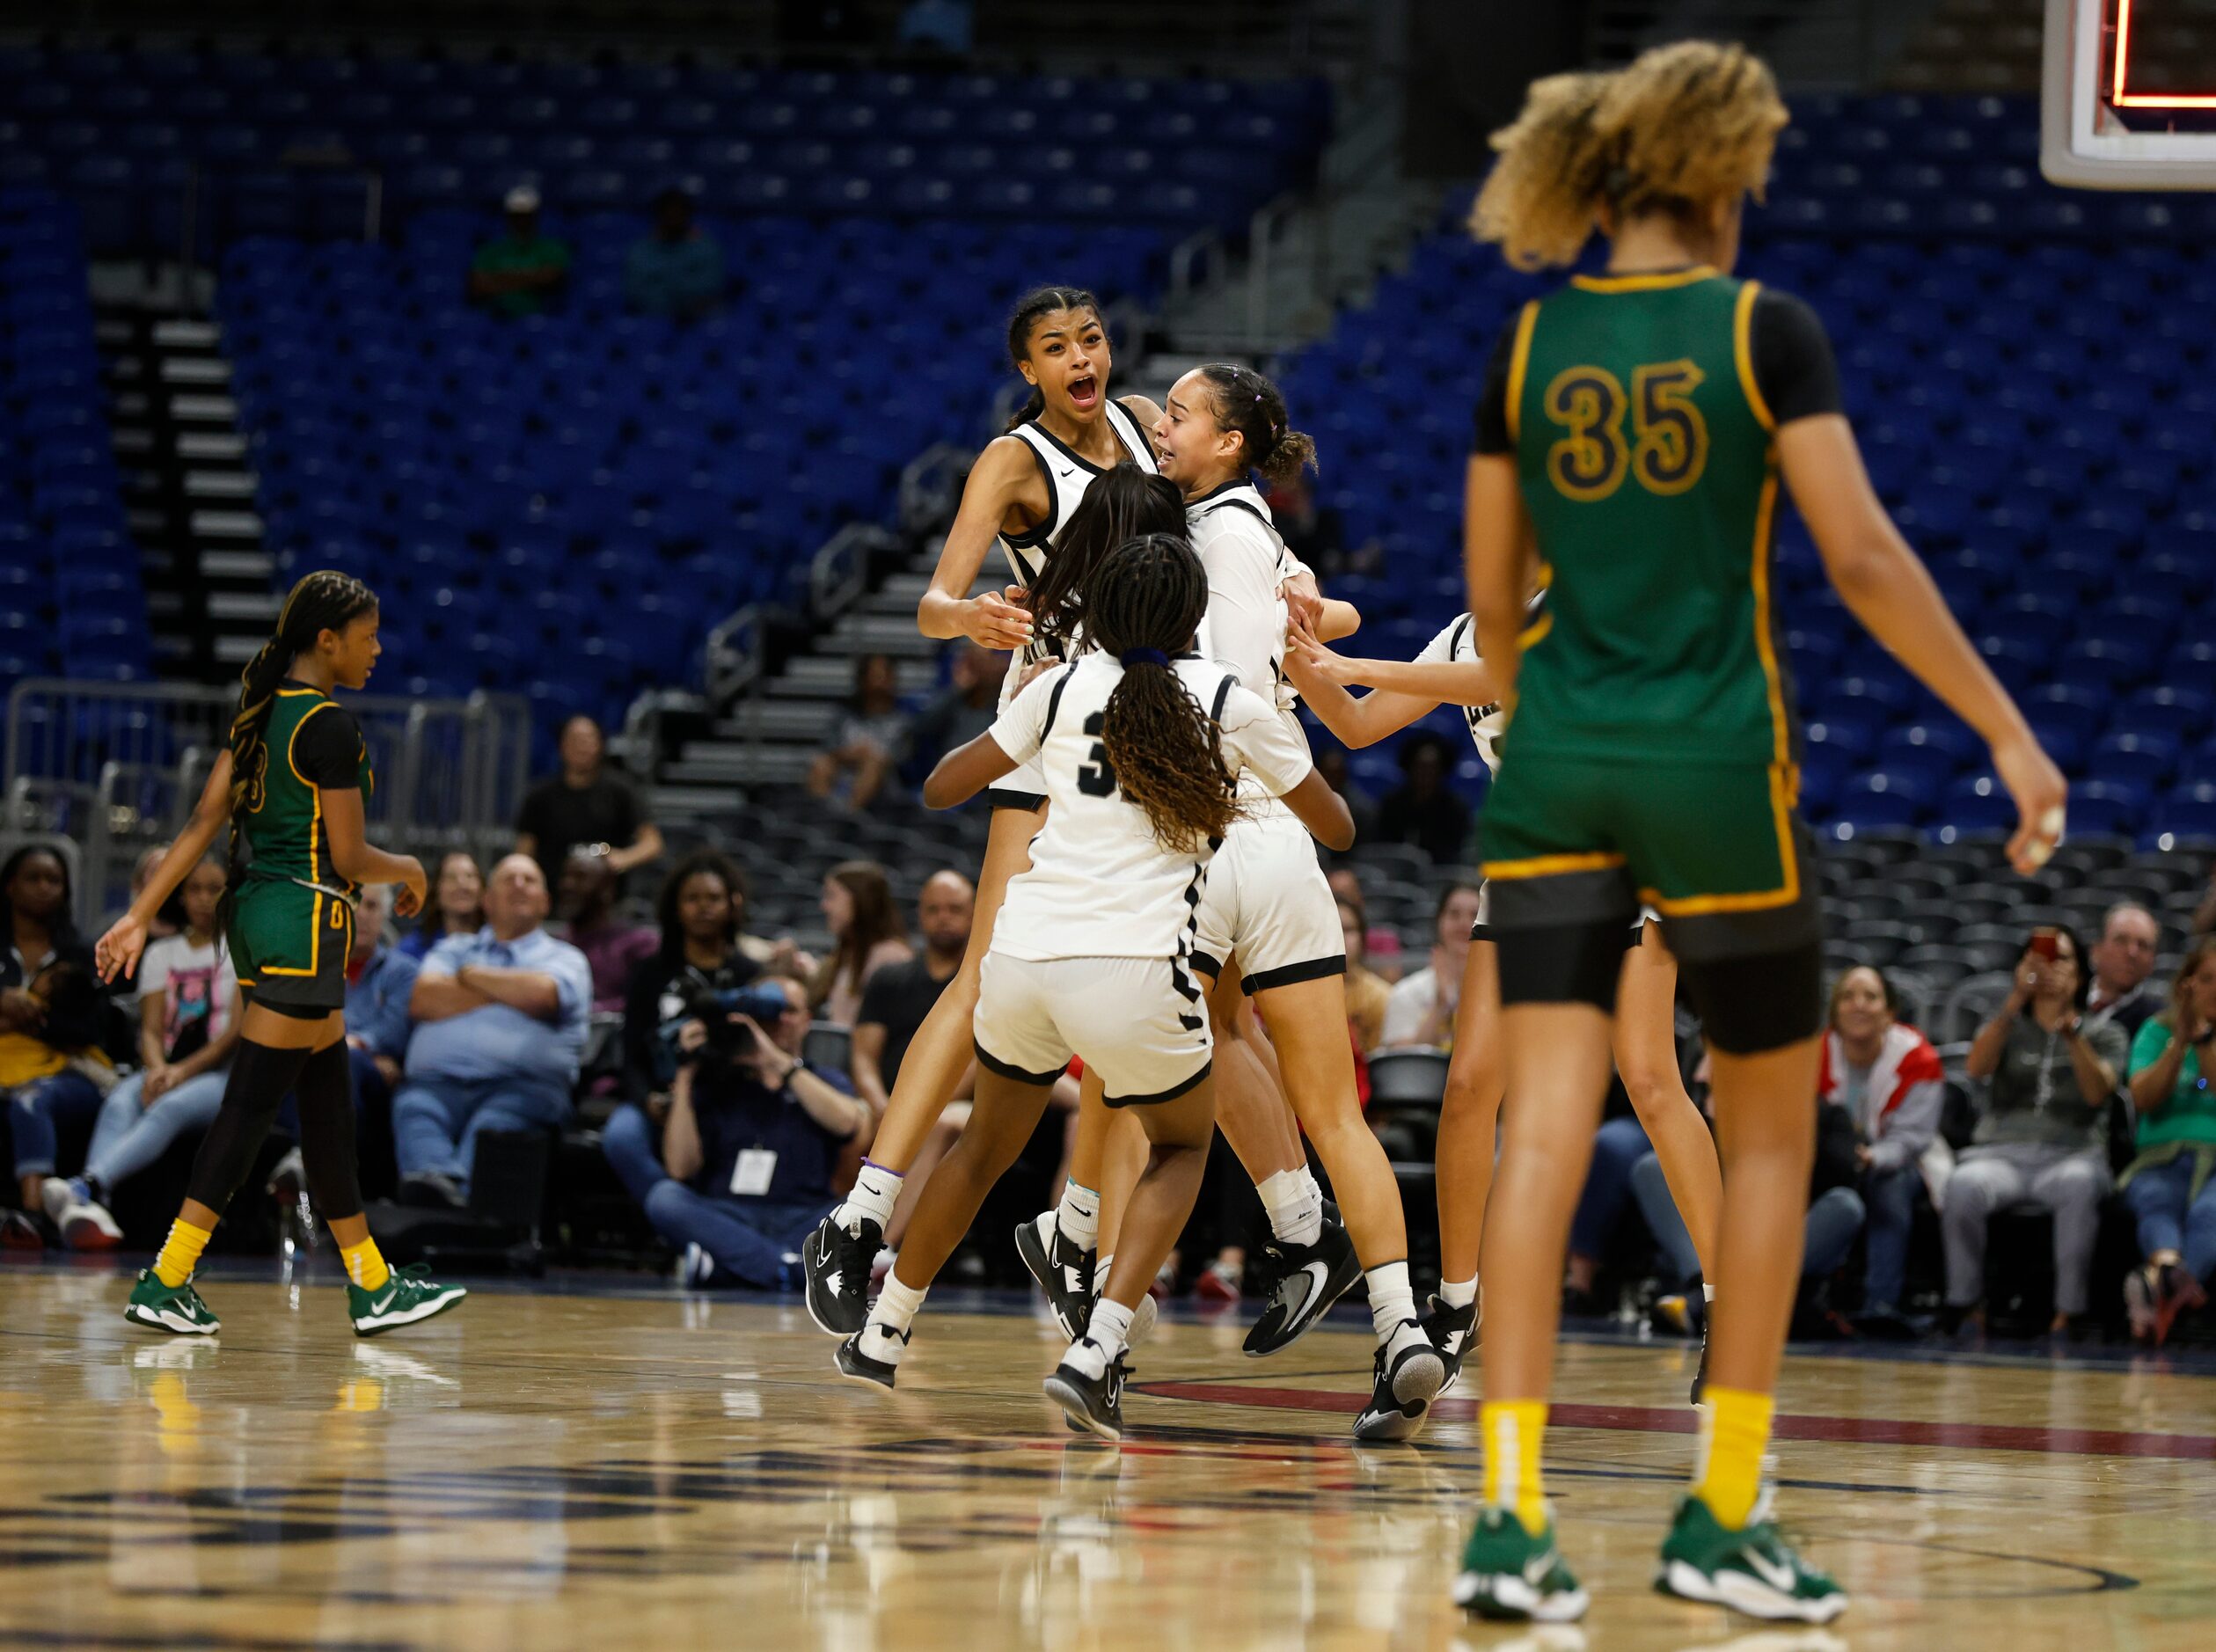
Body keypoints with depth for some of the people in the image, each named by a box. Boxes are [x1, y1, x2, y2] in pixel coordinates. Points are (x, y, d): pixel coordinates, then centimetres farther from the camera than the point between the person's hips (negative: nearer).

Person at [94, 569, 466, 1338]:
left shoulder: (262, 710, 11)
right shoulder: (329, 726, -15)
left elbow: (204, 821, 9)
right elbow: (348, 857, -14)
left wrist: (140, 914, 7)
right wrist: (408, 870, 6)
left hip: (254, 903, 10)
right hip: (305, 914, -10)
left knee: (328, 1100, 14)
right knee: (253, 1101, -7)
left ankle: (372, 1287, 21)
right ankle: (164, 1282, -9)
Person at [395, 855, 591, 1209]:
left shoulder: (564, 958, 24)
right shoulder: (454, 949, 33)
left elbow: (541, 994, -2)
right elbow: (422, 1000, 11)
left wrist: (472, 976, 13)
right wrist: (506, 991, 11)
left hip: (522, 1084, -2)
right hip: (437, 1080, 2)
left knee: (492, 1126, -38)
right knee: (414, 1110, -35)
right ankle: (433, 1185, -65)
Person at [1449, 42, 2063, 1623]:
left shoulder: (1531, 347, 6)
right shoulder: (1766, 332, -5)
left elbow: (1495, 600, 10)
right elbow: (1864, 558, -11)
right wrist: (2008, 732, -7)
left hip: (1557, 768, 3)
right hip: (1716, 763, -3)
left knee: (1544, 1136, -3)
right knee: (1769, 1132, 12)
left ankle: (1512, 1514, -16)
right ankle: (1722, 1518, 11)